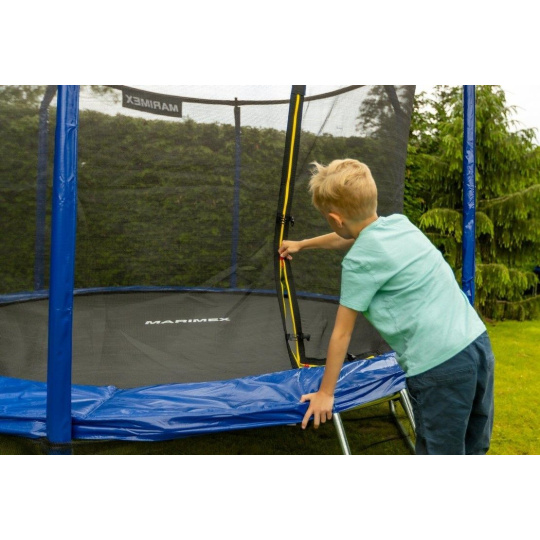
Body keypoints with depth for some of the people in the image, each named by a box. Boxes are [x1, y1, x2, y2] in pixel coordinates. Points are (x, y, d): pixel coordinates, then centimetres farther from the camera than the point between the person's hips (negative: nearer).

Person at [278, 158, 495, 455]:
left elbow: (342, 333, 0)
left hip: (439, 367, -8)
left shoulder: (359, 260, -9)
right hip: (478, 343, 8)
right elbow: (348, 237, 33)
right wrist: (302, 244, 49)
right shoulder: (400, 223, 12)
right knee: (474, 450, 20)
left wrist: (325, 393, 13)